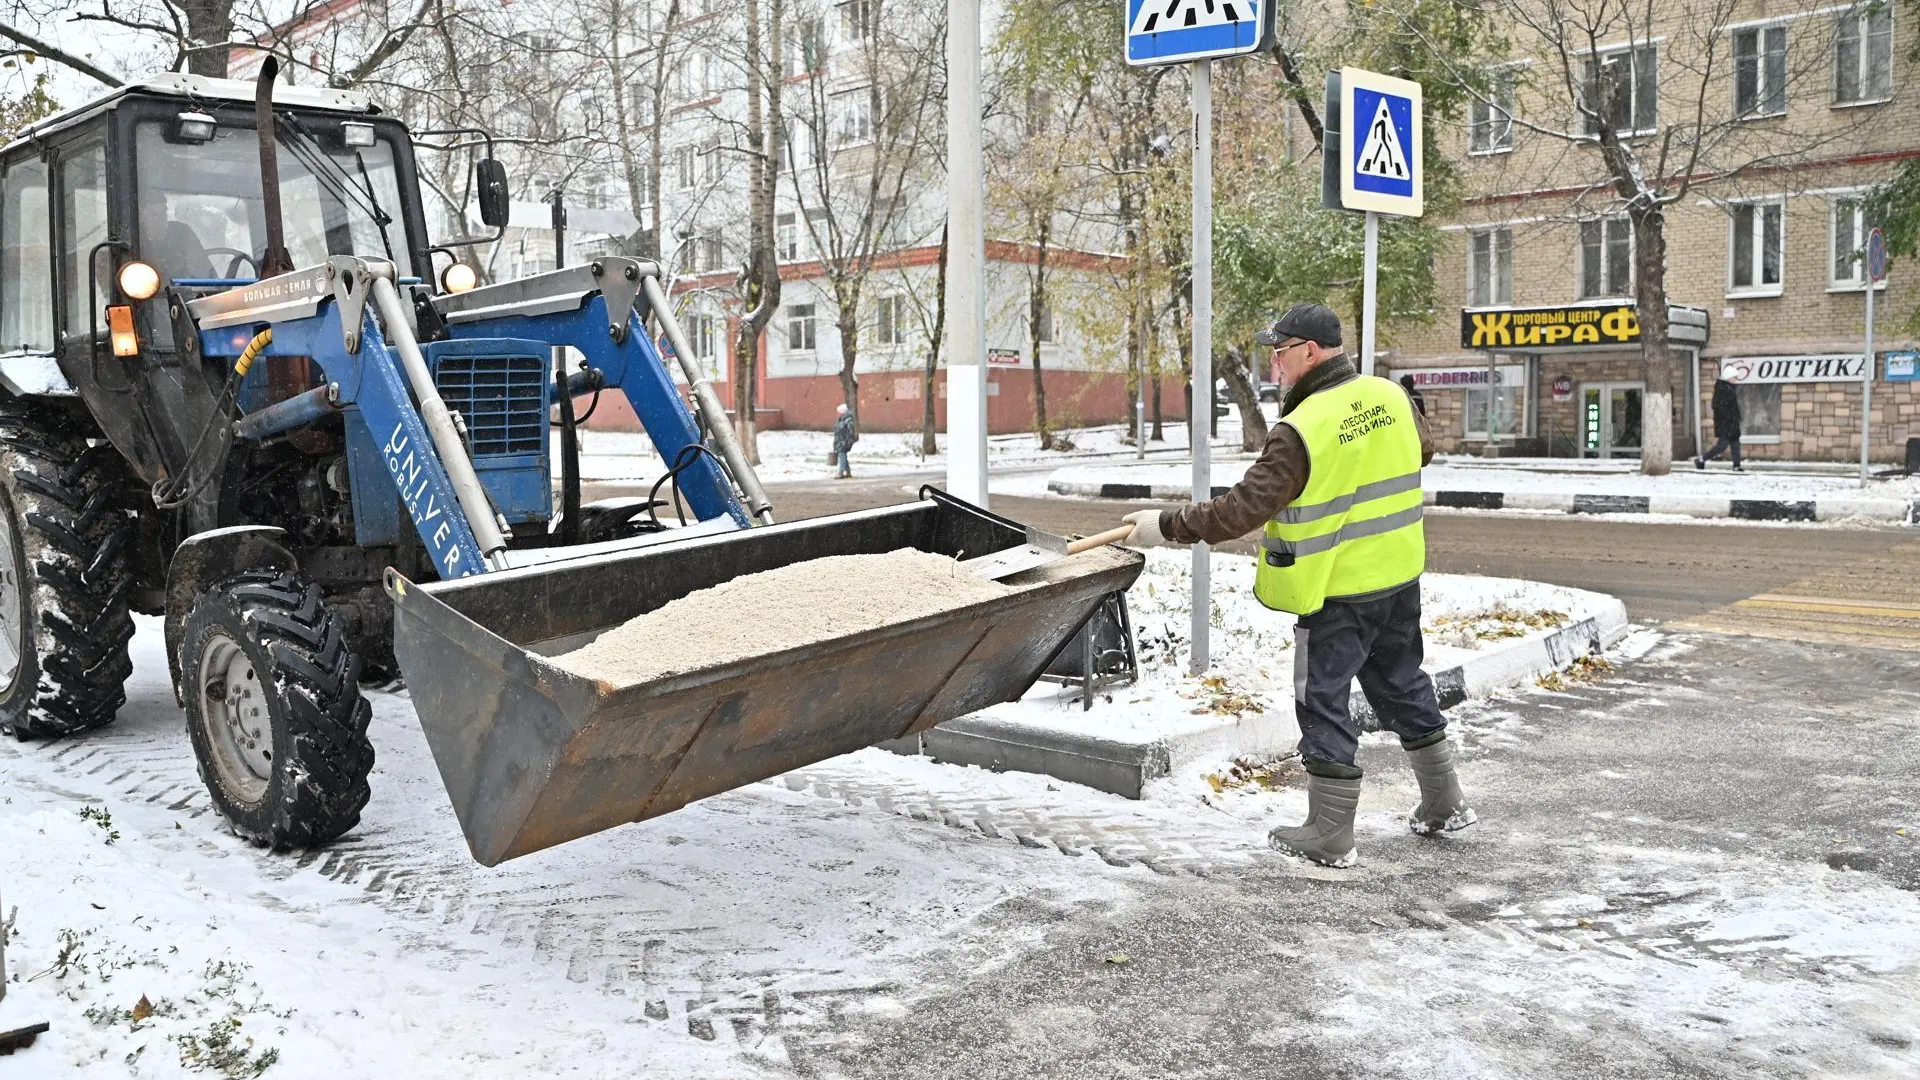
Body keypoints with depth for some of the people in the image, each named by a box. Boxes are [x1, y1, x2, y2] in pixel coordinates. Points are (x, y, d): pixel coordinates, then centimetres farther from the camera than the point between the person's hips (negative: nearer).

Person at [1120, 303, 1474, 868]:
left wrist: (1168, 525, -16)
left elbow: (1243, 508, -24)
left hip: (1336, 592, -7)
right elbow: (1423, 450, 20)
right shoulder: (1391, 396, 0)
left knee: (1323, 702, 4)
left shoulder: (1301, 429, -23)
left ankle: (1329, 836, 11)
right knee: (1403, 685, 22)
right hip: (1400, 576, 8)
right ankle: (1444, 805, 33)